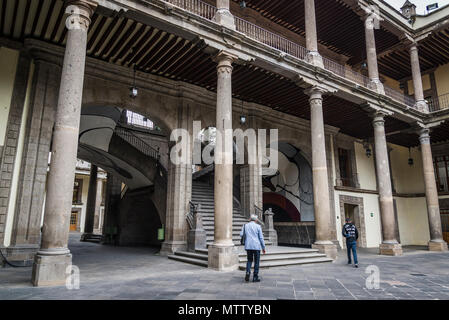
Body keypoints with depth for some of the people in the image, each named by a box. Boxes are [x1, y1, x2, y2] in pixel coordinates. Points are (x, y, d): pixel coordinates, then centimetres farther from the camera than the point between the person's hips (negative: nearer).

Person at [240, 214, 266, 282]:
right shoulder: (258, 226, -3)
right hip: (256, 246, -3)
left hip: (248, 246, 3)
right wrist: (263, 247, 4)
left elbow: (241, 234, 4)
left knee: (249, 260, 17)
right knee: (256, 262, 8)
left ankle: (248, 272, -5)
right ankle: (255, 277, 8)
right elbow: (261, 238, -3)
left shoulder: (245, 226, 4)